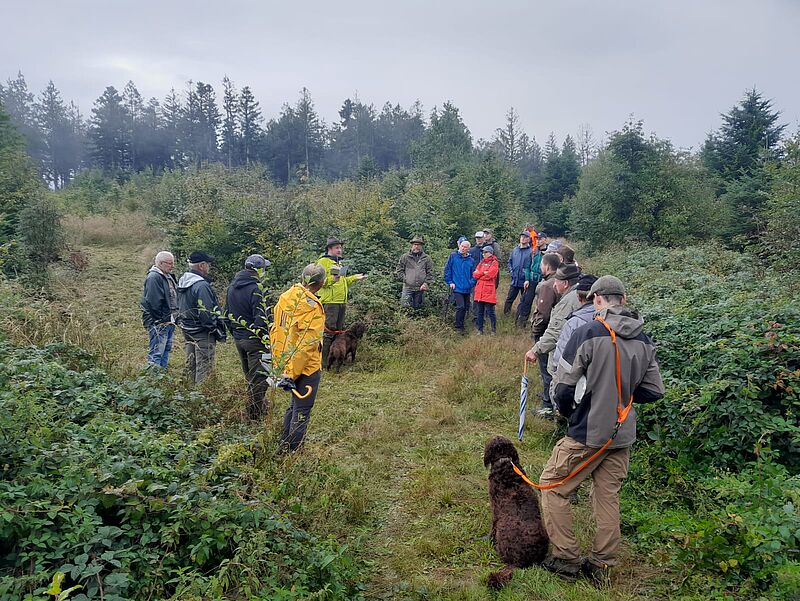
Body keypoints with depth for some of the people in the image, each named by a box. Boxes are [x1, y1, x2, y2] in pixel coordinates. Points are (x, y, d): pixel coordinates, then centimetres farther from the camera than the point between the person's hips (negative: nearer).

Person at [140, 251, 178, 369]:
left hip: (169, 322, 10)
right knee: (156, 352, -8)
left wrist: (174, 317, 14)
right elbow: (154, 303, -22)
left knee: (166, 350, 17)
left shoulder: (169, 277, 15)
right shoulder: (154, 278, -16)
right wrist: (159, 321, -20)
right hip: (159, 323, -10)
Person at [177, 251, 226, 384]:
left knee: (190, 365, 19)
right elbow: (206, 313, -23)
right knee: (204, 368, -2)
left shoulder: (182, 282, 7)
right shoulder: (202, 286, -22)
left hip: (187, 330, 9)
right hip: (203, 333, -9)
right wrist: (218, 332, -13)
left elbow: (179, 307, 16)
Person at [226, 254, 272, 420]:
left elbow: (228, 312, 17)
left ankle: (258, 406, 35)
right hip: (254, 339, -9)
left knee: (249, 376, 22)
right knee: (259, 377, 1)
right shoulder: (255, 289, -20)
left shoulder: (232, 286, 8)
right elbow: (261, 317, -22)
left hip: (238, 338, 9)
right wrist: (266, 338, -15)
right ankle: (256, 413, 5)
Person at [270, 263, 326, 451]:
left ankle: (284, 445, 36)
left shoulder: (285, 297, 2)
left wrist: (279, 361, 20)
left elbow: (275, 329, 11)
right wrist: (291, 373, -20)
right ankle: (293, 452, 15)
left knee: (294, 404, 25)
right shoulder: (312, 306, -21)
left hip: (284, 363, 8)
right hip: (306, 366, -8)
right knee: (302, 410, 7)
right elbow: (306, 343, -24)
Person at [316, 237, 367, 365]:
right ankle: (323, 359, -5)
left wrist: (354, 278, 22)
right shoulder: (323, 261, -4)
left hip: (341, 302, 9)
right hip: (330, 302, -9)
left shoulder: (338, 262, 24)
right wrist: (332, 279, -29)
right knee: (329, 331, -10)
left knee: (339, 330, 12)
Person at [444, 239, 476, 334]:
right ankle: (459, 327, -4)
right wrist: (450, 282, -5)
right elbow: (447, 269, 0)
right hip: (457, 287, -5)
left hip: (467, 289, 5)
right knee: (460, 307, -14)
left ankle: (461, 325, 27)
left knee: (466, 308, 11)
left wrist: (472, 283, -2)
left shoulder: (470, 260, 8)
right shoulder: (453, 256, -1)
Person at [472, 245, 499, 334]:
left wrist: (479, 275, -2)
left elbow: (489, 275, -15)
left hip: (489, 292, -6)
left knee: (490, 312, -2)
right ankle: (480, 330, 16)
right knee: (479, 312, 8)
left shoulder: (494, 263, -2)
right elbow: (475, 274, 6)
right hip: (479, 291, 6)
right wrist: (483, 272, -7)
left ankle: (494, 330, 8)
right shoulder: (481, 262, 18)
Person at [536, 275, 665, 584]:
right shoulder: (644, 341, 2)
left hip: (587, 433, -6)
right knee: (608, 497, 17)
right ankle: (601, 565, 26)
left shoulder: (587, 333, -16)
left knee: (553, 487, 11)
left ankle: (566, 559, 16)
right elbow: (653, 391, 8)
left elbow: (563, 388, -14)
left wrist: (568, 411, 6)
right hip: (623, 435, 6)